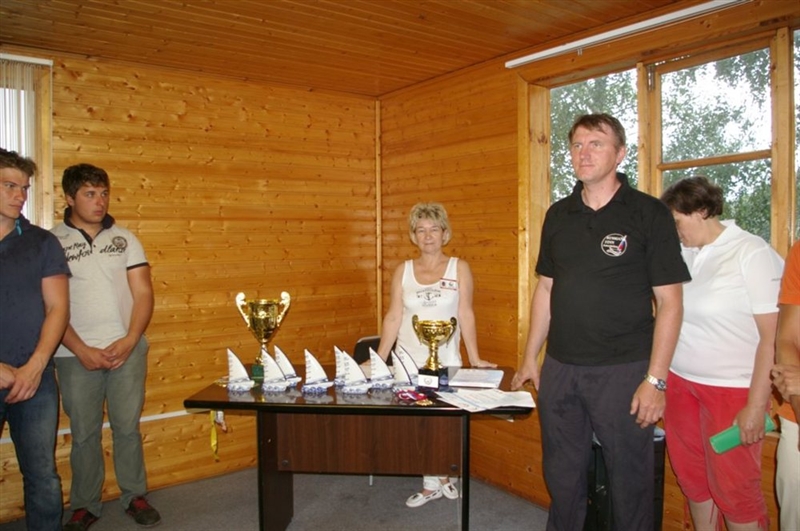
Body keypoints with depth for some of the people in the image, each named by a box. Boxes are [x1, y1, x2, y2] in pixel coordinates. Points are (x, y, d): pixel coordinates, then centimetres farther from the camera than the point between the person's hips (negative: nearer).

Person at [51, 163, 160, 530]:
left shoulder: (124, 238, 7)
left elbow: (143, 294, 4)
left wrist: (129, 341, -8)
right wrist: (82, 350, -11)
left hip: (127, 349, 2)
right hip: (76, 355, -1)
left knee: (127, 426, 6)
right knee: (84, 432, 7)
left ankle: (135, 496, 21)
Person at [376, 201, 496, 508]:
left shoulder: (459, 268, 1)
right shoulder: (403, 271, 5)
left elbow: (465, 315, -1)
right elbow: (393, 318, 4)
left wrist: (475, 358, -5)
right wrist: (379, 360, 0)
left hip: (446, 360, -1)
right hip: (407, 361, 2)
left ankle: (438, 479, 26)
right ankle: (433, 483, 19)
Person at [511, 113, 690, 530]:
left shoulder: (649, 214, -6)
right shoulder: (559, 215, 8)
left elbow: (669, 301, -7)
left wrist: (655, 379, -12)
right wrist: (531, 356, 12)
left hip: (623, 370, -4)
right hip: (559, 368, 5)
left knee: (629, 480, 9)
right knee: (562, 477, 16)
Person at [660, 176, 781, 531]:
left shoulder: (753, 254, -10)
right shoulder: (683, 255, 5)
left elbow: (772, 338, -13)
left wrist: (756, 407, -15)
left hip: (732, 391, -5)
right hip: (680, 383, 6)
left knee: (733, 488, 5)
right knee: (692, 478, 16)